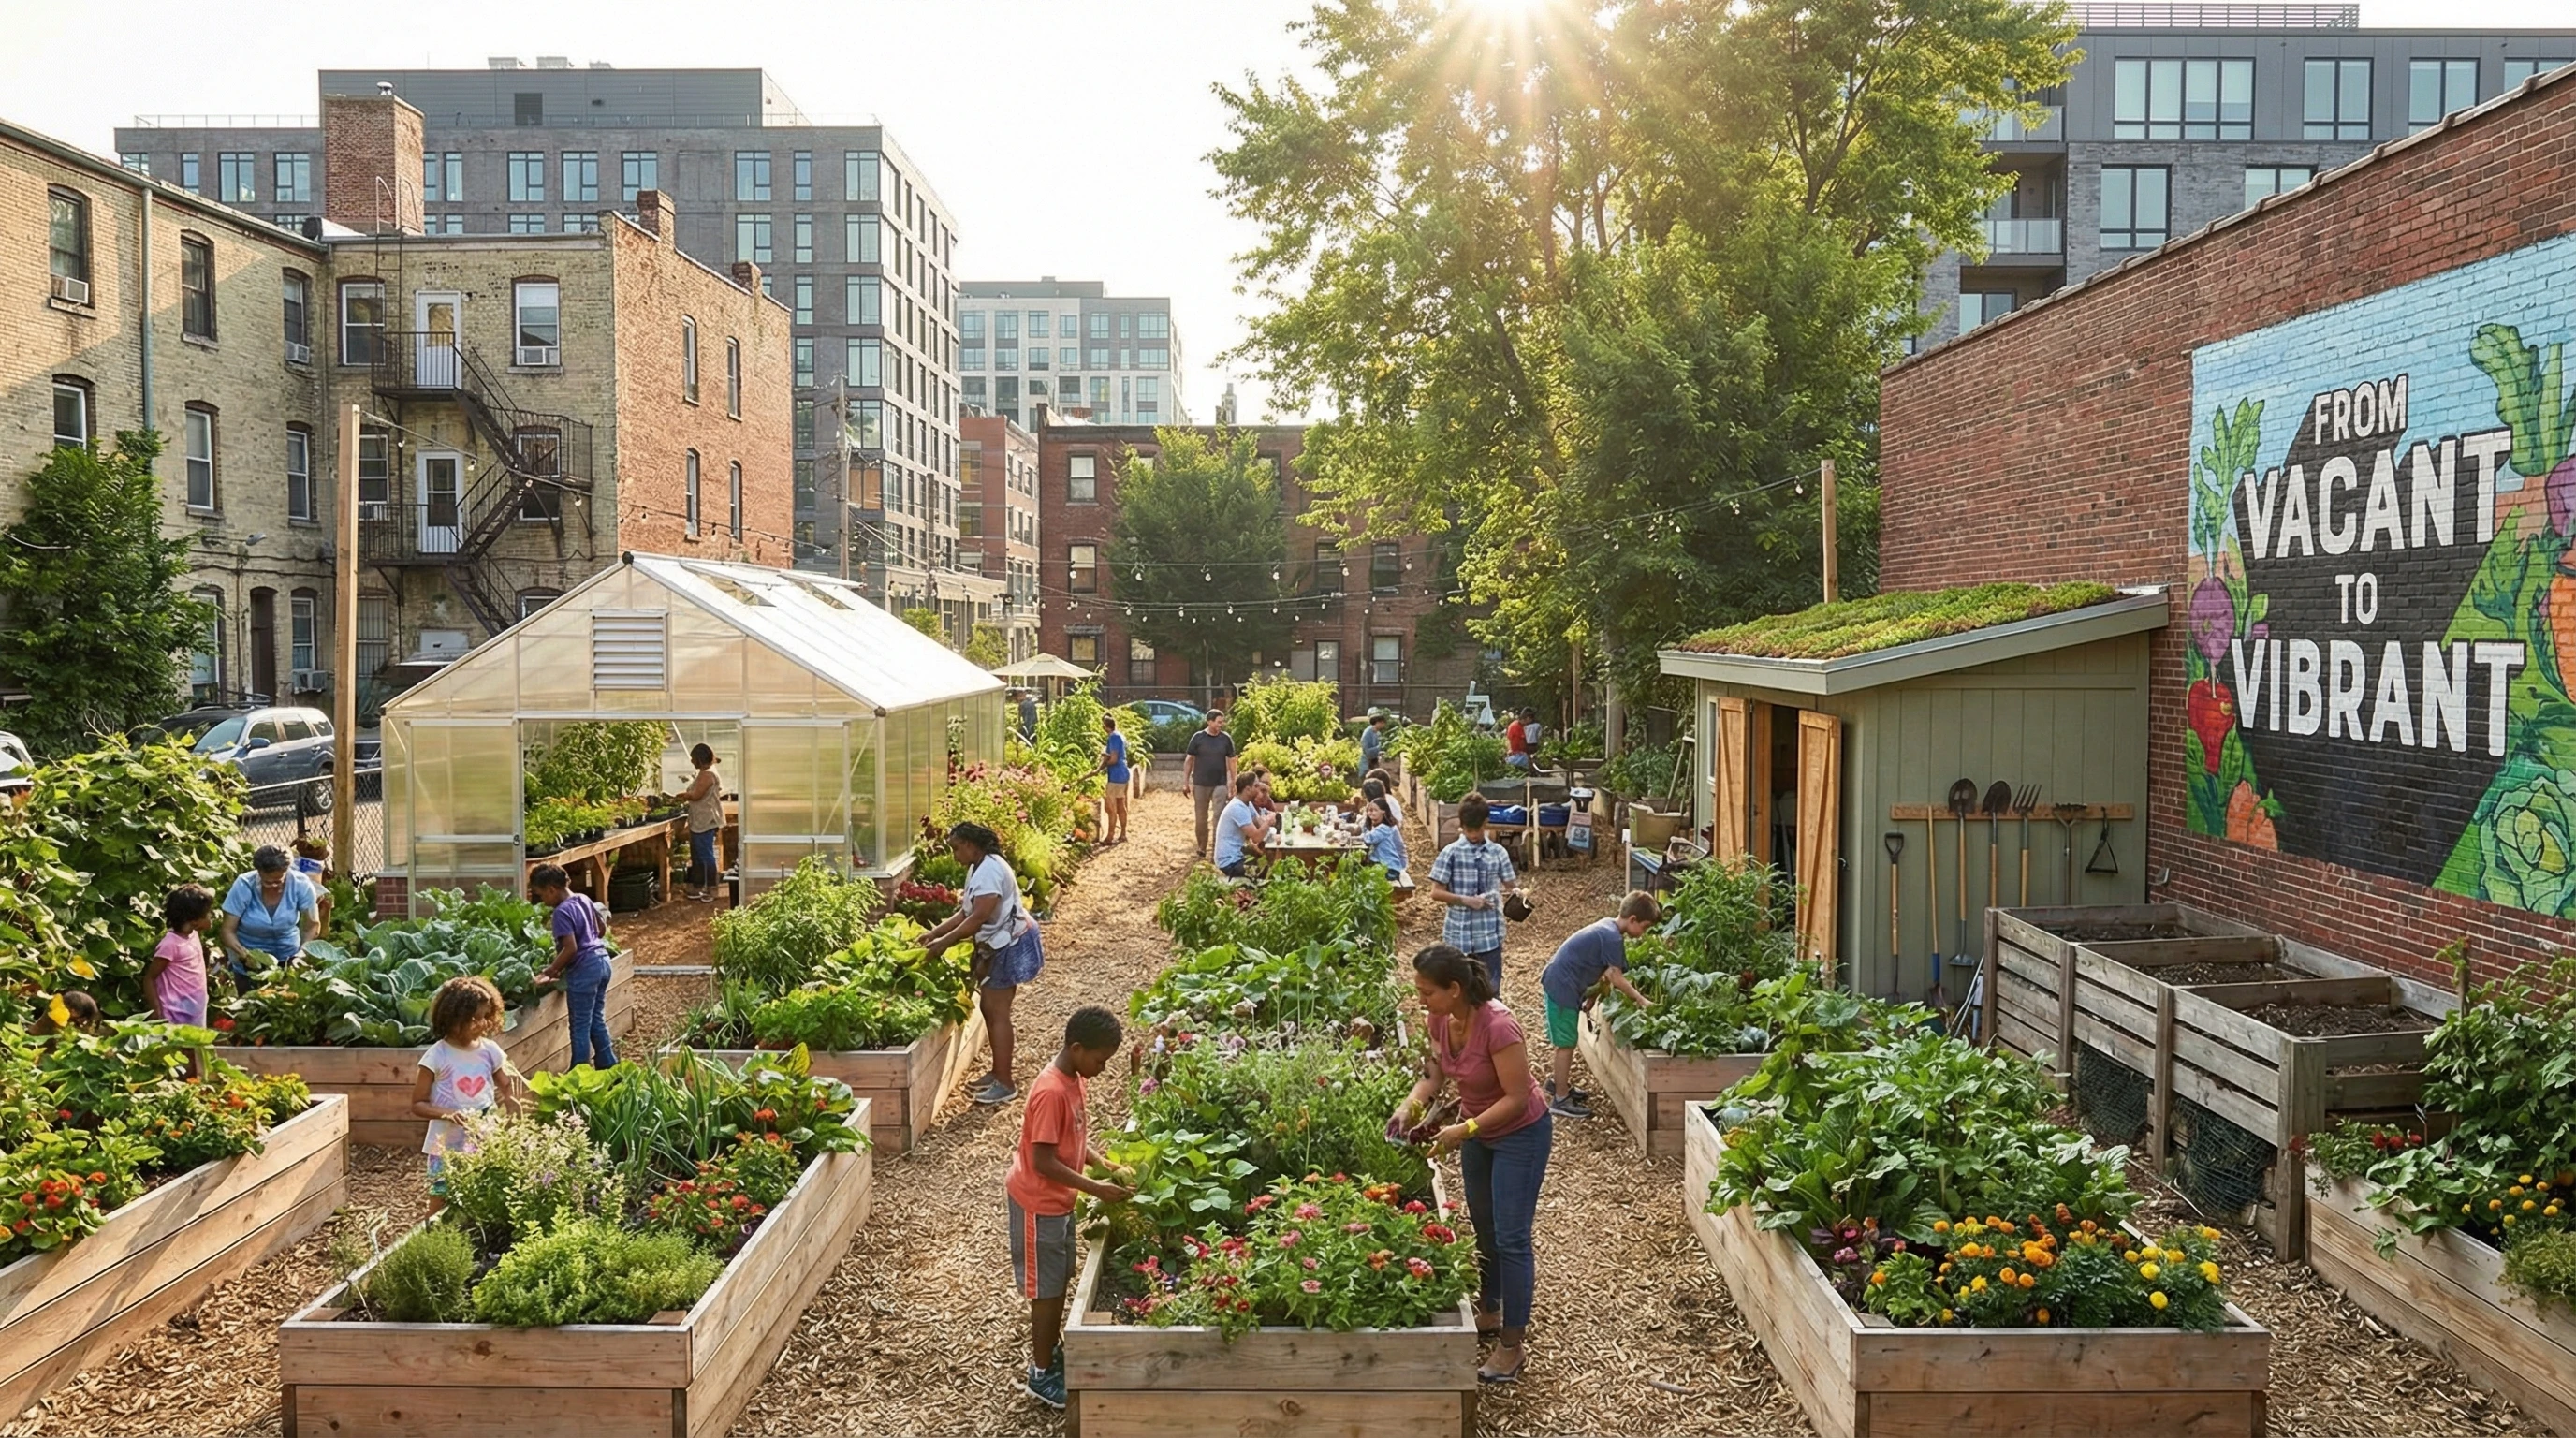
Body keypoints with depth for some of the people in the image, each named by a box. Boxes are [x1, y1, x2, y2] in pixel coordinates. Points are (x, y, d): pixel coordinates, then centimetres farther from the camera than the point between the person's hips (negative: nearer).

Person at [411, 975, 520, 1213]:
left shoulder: (490, 1051, 0)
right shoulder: (437, 1055, -10)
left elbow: (508, 1090, 9)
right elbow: (418, 1104, -5)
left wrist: (513, 1082, -14)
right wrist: (445, 1113, -23)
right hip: (447, 1145, -3)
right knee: (441, 1201, 2)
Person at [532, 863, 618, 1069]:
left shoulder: (562, 912, -16)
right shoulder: (585, 900, 9)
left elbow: (570, 948, -21)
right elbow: (602, 928, 20)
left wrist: (550, 971, -13)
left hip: (583, 969, -9)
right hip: (601, 961, 9)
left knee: (580, 1025, 1)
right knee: (597, 1020, 17)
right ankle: (609, 1065, 22)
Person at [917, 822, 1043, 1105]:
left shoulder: (990, 870, -21)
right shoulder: (977, 869, 11)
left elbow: (979, 917, -27)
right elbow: (965, 912, 13)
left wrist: (945, 942, -23)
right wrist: (934, 932, 5)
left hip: (1011, 944, -10)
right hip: (998, 945, 10)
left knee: (997, 1011, -8)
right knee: (990, 1008, 14)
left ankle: (1004, 1084, -4)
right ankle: (998, 1072, 23)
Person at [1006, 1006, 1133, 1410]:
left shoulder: (1074, 1081, 1)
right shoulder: (1051, 1092, -28)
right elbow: (1044, 1162, -27)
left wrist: (1101, 1162, 0)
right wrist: (1096, 1189, -25)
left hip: (1058, 1199, 9)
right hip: (1039, 1202, -9)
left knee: (1058, 1282, 21)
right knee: (1047, 1289, 4)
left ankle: (1052, 1352, 36)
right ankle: (1041, 1373, 18)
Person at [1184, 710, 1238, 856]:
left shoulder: (1226, 738, 0)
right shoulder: (1198, 737, -5)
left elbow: (1231, 760, 7)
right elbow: (1189, 759, 0)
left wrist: (1233, 782, 5)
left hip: (1220, 784, 0)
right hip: (1200, 784, 0)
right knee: (1201, 818, 10)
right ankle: (1201, 847, 25)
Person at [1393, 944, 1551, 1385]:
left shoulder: (1498, 1027, -34)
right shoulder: (1442, 1020, -12)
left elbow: (1517, 1098, -28)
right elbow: (1435, 1073, 4)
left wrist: (1464, 1130, -28)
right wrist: (1409, 1107, -12)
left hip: (1520, 1134, -8)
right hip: (1477, 1132, 8)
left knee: (1511, 1238, -3)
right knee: (1484, 1229, 21)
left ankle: (1512, 1345, 8)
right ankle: (1490, 1313, 39)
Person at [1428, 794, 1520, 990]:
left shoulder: (1498, 852, 3)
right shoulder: (1451, 853, -5)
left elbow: (1510, 885, 5)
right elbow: (1436, 893, -6)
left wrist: (1518, 889, -18)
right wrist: (1466, 900, -16)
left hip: (1489, 934, 1)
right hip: (1459, 934, -1)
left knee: (1491, 990, 5)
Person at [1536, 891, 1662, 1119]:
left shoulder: (1607, 928, 10)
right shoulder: (1612, 938, -21)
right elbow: (1616, 978, -19)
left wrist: (1593, 995, 15)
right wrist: (1641, 1000, -12)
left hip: (1560, 983, 10)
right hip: (1563, 987, -10)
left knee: (1566, 1040, 21)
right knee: (1566, 1043, -3)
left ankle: (1558, 1082, 36)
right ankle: (1560, 1100, 3)